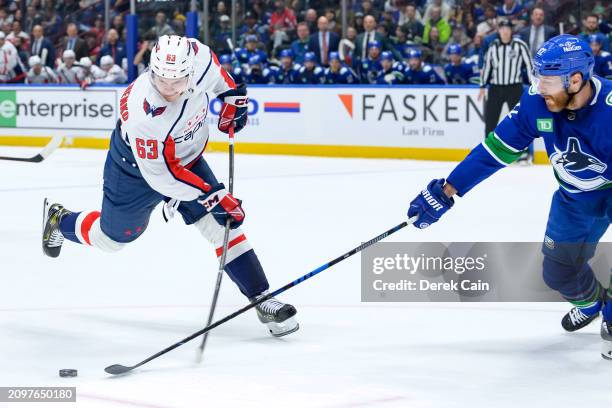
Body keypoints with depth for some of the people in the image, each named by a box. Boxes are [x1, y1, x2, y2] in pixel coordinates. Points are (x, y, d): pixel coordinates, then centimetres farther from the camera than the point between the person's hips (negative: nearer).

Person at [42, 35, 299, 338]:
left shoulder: (199, 57, -28)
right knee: (113, 237, 17)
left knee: (221, 224, -8)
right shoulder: (142, 110, -42)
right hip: (136, 169, -4)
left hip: (186, 158, 4)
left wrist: (233, 96, -1)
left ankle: (261, 298, -3)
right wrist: (213, 197, -33)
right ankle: (60, 221, 46)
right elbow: (160, 174, -33)